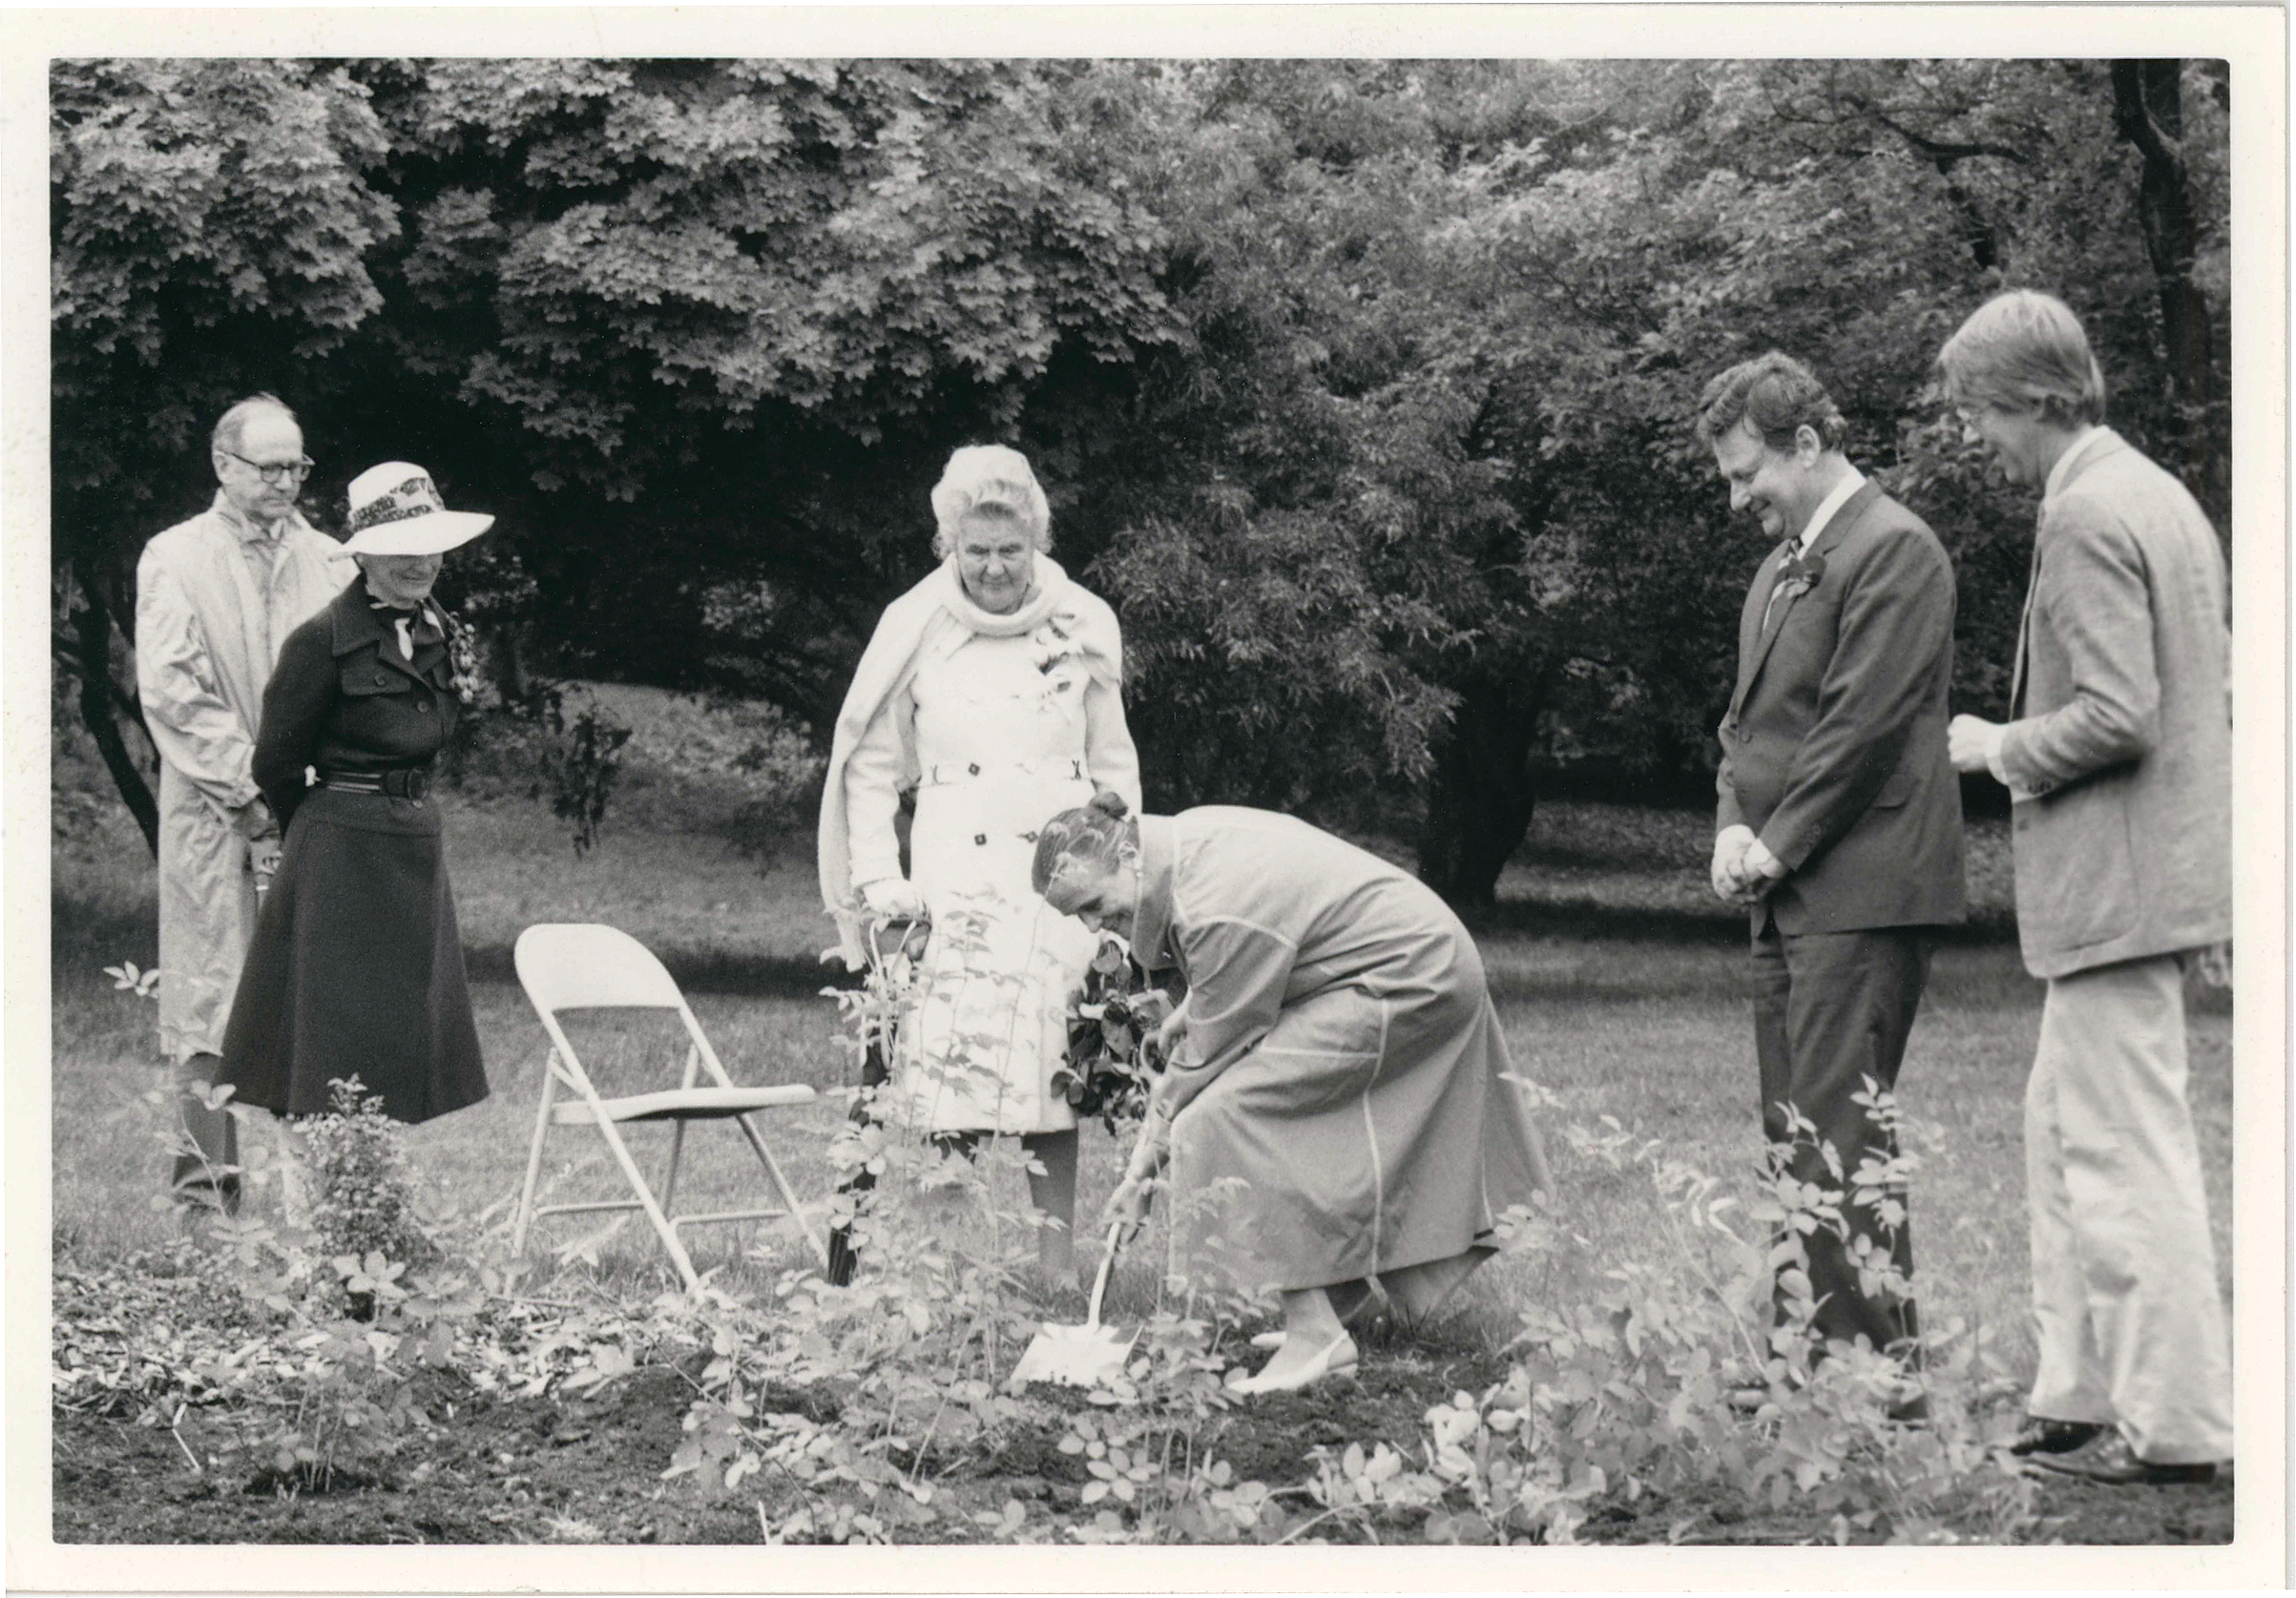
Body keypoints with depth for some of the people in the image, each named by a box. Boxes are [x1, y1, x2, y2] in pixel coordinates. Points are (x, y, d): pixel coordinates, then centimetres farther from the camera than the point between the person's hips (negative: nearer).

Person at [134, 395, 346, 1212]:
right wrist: (250, 791, -12)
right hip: (215, 815, -3)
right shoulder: (175, 560, 2)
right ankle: (207, 1181, 1)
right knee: (212, 991, -2)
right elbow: (171, 692, -6)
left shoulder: (327, 561, 13)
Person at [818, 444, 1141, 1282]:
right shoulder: (916, 631, 4)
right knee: (945, 1095, -9)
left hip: (1061, 890, 1)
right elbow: (870, 768, 10)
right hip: (952, 891, -1)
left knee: (1052, 1086, 0)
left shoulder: (1083, 629, 8)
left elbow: (1115, 770, 15)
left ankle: (1058, 1273, 7)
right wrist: (879, 881, 0)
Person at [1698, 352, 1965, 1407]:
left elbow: (1865, 723, -15)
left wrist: (1778, 844, -11)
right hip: (1787, 892, 10)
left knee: (1839, 1134, -11)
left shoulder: (1893, 550, -10)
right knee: (1794, 1136, 11)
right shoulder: (1780, 564, 20)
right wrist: (1733, 824, 5)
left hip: (1858, 889, -10)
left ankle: (1883, 1378, -9)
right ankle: (1808, 1351, 16)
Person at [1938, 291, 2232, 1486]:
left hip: (2114, 884, -11)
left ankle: (2175, 1425, 0)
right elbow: (2213, 685, 20)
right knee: (2061, 1127, 17)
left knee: (2126, 1153, -5)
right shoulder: (2158, 496, 15)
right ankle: (2083, 1391, 22)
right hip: (2156, 873, 11)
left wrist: (2003, 749, -9)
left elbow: (2116, 714, -24)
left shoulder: (2086, 518, -17)